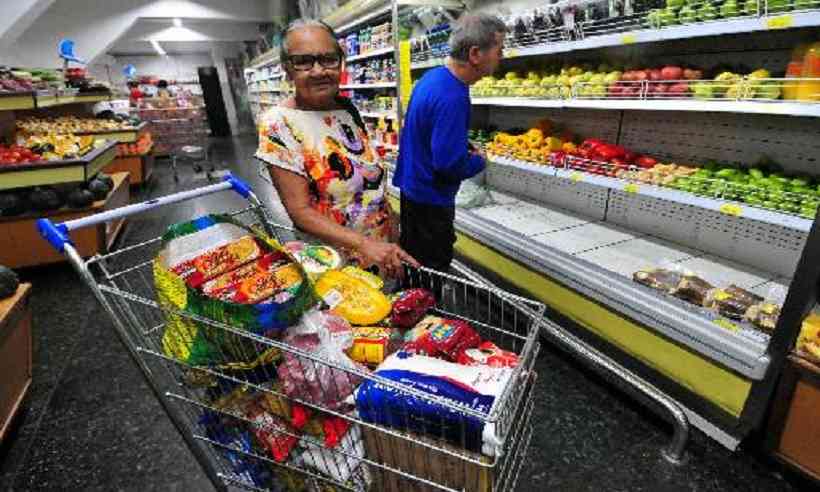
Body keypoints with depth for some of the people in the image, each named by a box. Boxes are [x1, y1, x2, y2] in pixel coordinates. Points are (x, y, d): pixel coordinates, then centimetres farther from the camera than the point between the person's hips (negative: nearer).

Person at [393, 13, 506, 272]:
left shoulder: (433, 76, 5)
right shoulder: (452, 97, -26)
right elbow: (450, 165, -29)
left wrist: (466, 147, 6)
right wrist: (479, 160, -8)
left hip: (411, 188, 10)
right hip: (430, 200, -10)